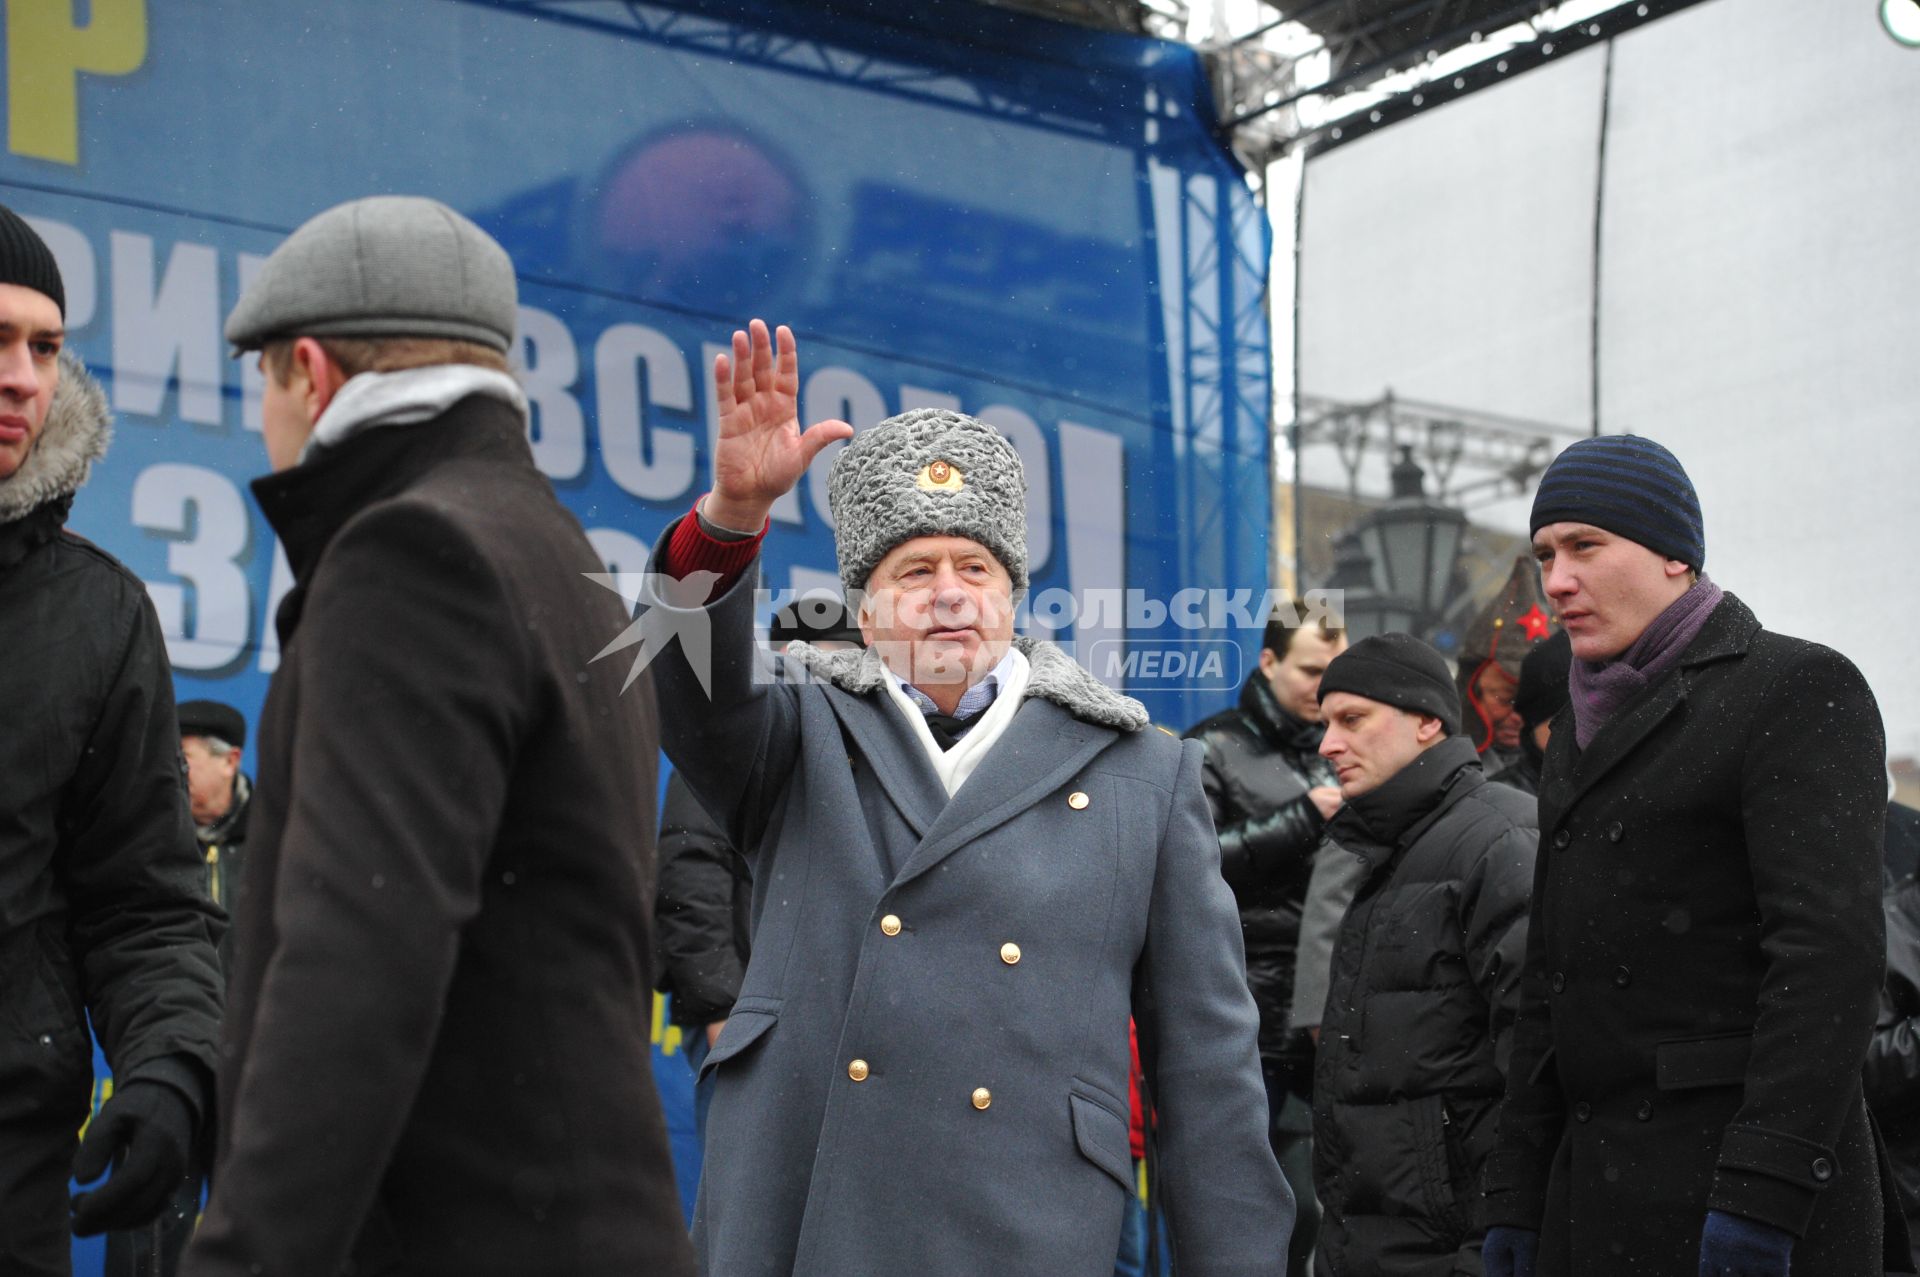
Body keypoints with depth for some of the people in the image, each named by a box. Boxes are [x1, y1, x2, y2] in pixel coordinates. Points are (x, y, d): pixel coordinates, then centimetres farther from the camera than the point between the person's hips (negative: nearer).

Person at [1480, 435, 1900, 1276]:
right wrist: (1515, 1198, 14)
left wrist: (1760, 1197, -23)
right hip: (1600, 1179, 8)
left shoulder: (1799, 690, -5)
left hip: (1753, 1179, -7)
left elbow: (1831, 948, -16)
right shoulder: (1586, 735, 20)